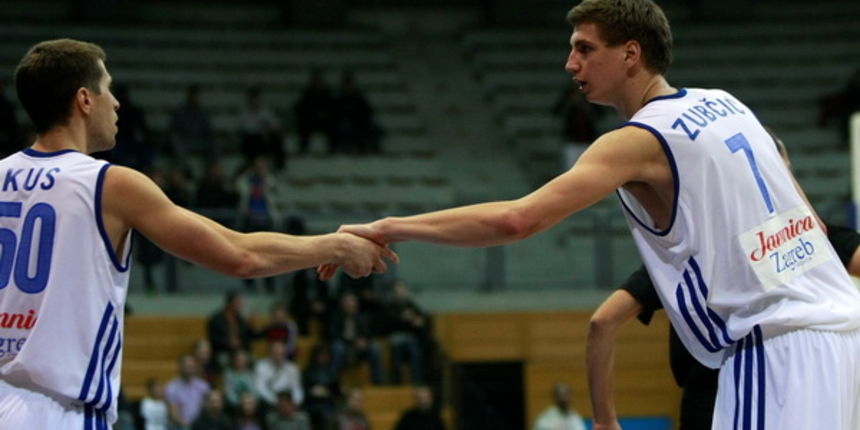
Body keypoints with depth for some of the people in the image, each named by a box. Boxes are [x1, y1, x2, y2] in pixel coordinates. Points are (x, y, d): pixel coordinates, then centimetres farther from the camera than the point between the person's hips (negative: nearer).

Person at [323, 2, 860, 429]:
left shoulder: (640, 139, -10)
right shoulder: (726, 105, 14)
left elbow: (517, 219, -20)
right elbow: (804, 216, 20)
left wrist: (387, 229, -15)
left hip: (778, 348, -8)